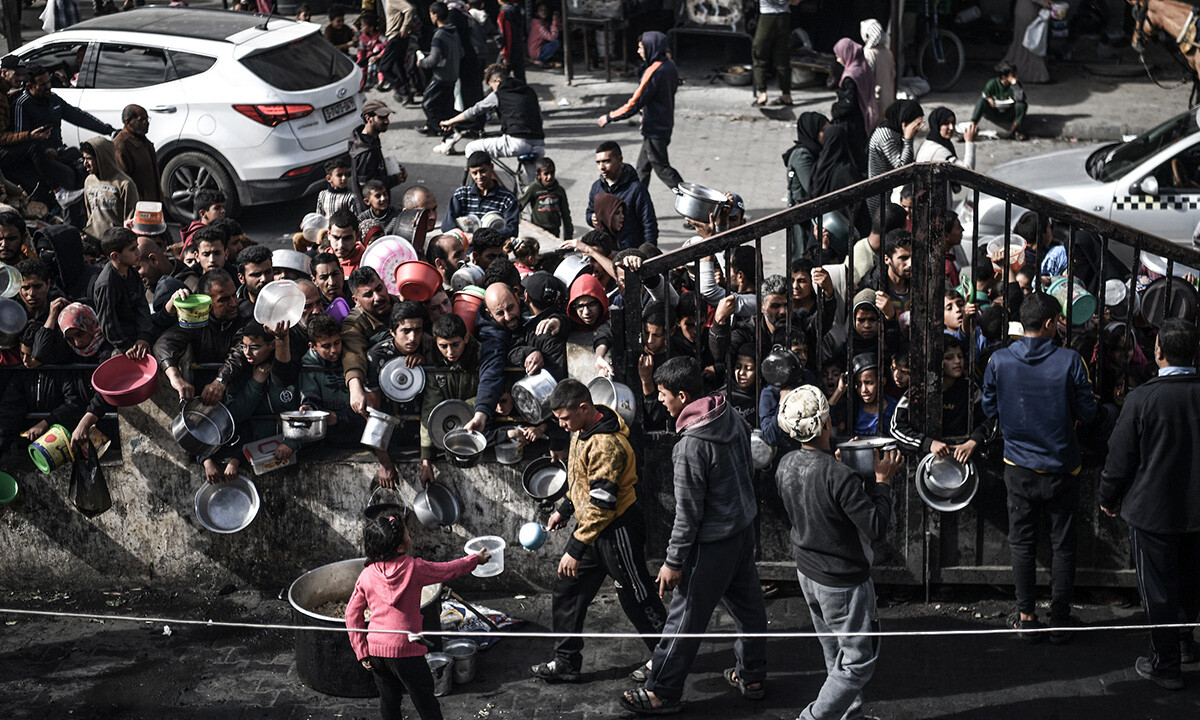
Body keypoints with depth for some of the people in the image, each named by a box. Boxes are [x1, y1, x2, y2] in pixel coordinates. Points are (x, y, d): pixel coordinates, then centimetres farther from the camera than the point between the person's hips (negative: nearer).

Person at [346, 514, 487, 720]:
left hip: (375, 649, 4)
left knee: (389, 700, 17)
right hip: (405, 649, -4)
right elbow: (448, 571, 4)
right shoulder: (414, 568, -11)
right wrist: (476, 559, 22)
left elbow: (352, 614, 1)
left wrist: (362, 651, 7)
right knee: (426, 703, 6)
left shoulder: (366, 575, -1)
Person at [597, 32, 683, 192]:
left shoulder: (653, 72, -25)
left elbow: (635, 104, -23)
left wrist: (609, 117, -13)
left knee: (662, 168, 0)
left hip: (654, 130, -9)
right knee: (642, 167, 17)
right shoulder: (670, 66, 3)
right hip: (666, 124, 9)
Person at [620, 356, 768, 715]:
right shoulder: (732, 417, -2)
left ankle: (662, 692, 13)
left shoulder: (692, 444, -26)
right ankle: (752, 675, 34)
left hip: (713, 540, -9)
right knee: (747, 602, 20)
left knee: (685, 616, 3)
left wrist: (674, 561, -14)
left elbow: (688, 511, -22)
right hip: (744, 526, 9)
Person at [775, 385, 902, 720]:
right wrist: (882, 480, -14)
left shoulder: (786, 465, -5)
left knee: (836, 656, 21)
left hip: (808, 572, 8)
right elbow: (877, 529, -24)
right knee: (858, 660, 5)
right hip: (843, 582, -8)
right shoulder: (840, 477, -29)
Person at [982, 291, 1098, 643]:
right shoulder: (1070, 361, -14)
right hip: (1062, 467, -1)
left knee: (1022, 543, 12)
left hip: (1019, 467, 1)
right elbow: (1087, 413, -8)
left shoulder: (999, 361, -9)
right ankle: (1060, 620, 15)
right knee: (1063, 546, 10)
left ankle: (1026, 617, 15)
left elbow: (989, 409, 2)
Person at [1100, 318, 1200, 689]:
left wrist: (1109, 499, 5)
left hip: (1153, 509, -4)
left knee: (1159, 589, 8)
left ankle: (1166, 664, 17)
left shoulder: (1141, 399, -19)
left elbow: (1120, 457, -11)